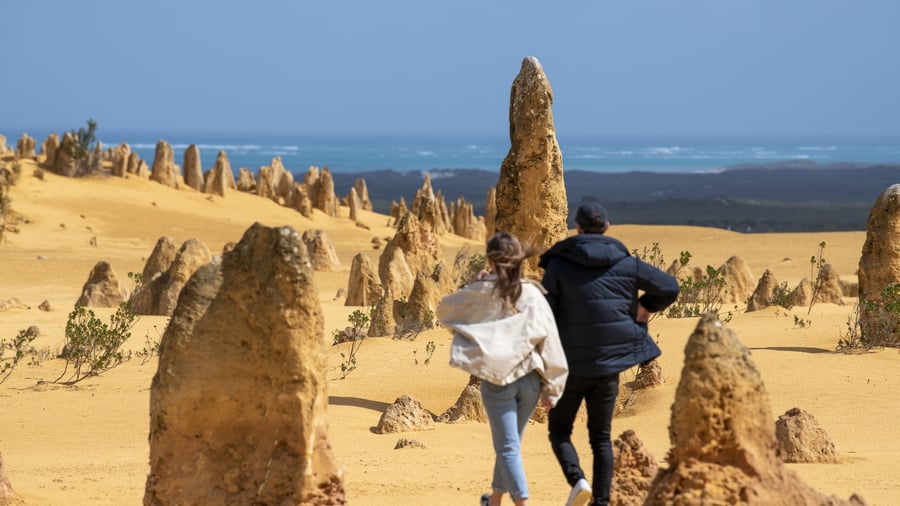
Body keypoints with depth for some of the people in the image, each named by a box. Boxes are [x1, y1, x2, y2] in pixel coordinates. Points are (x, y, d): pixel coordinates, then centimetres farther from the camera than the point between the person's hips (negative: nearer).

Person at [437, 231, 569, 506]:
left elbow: (444, 309, 12)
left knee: (508, 448, -1)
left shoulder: (479, 294, -6)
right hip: (529, 379, 3)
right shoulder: (533, 295, -4)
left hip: (496, 380, -3)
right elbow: (550, 342, -3)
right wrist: (552, 389, 4)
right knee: (509, 444, 20)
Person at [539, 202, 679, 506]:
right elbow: (670, 287, 8)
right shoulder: (625, 264, 1)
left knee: (559, 430, 12)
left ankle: (577, 480, -13)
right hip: (609, 363, 3)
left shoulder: (558, 265, -6)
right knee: (601, 436, 13)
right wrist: (644, 309, 19)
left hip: (571, 363, -3)